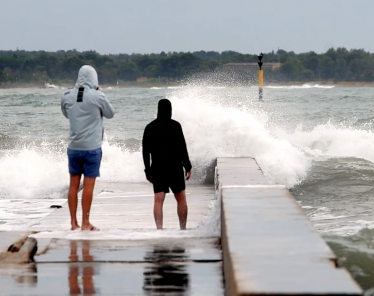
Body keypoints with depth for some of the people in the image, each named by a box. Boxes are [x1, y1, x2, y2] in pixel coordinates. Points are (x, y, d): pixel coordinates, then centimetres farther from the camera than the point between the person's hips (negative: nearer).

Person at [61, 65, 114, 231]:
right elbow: (110, 114, 6)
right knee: (88, 185, 0)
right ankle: (85, 223, 2)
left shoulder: (67, 97, 0)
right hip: (92, 147, -4)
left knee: (74, 184, 9)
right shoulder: (97, 97, -11)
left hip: (73, 147, 4)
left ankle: (74, 223, 12)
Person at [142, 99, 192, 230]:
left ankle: (159, 228, -15)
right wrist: (187, 167, 0)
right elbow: (182, 147, -8)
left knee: (158, 200, -3)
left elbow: (145, 151, 4)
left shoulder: (150, 127, 3)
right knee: (181, 199, 12)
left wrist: (148, 171, 11)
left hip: (157, 168, 2)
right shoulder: (175, 125, -6)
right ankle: (183, 228, 14)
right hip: (175, 167, -2)